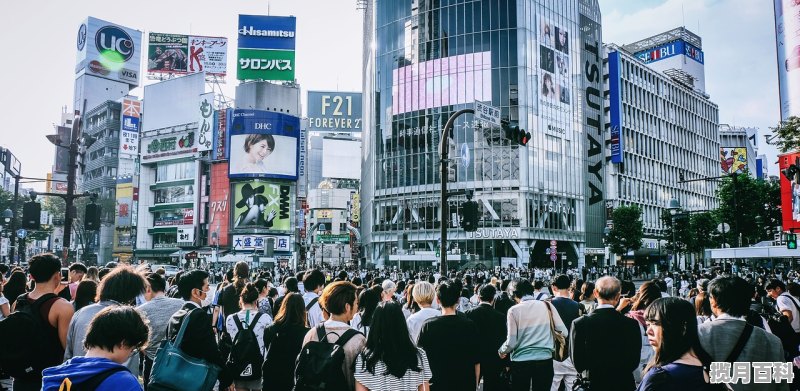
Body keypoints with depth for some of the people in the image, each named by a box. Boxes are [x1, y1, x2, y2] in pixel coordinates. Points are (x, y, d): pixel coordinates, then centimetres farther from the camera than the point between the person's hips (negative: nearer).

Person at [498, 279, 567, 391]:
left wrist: (501, 351, 13)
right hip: (545, 360, 2)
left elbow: (511, 342, -6)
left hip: (521, 361, -2)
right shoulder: (547, 305, 2)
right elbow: (563, 332, 3)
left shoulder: (514, 310, -4)